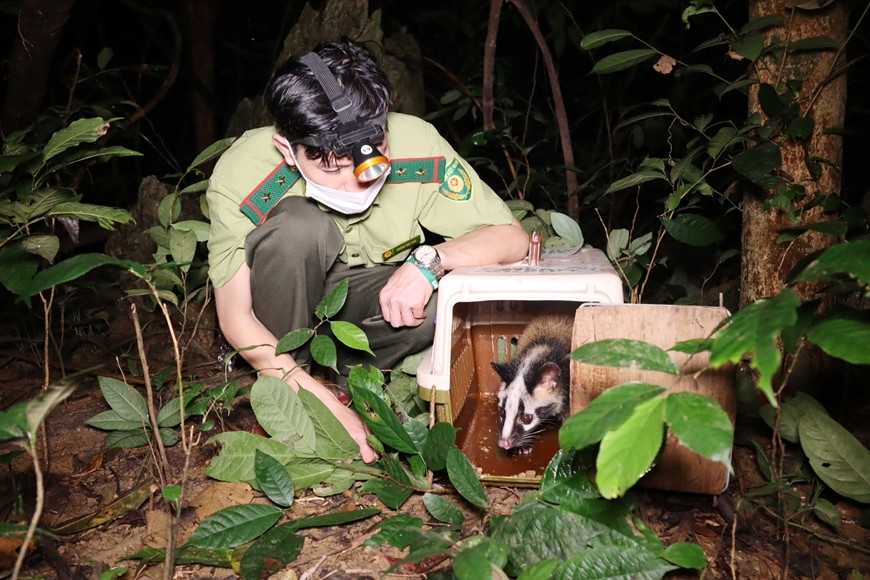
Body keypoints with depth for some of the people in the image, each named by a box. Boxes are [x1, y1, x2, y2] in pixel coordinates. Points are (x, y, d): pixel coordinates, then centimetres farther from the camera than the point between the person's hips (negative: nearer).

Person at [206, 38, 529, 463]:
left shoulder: (416, 145, -26)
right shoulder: (240, 176, -29)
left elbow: (512, 238, -19)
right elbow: (235, 318, -24)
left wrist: (428, 260, -38)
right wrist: (328, 405, -32)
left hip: (373, 299, 2)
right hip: (289, 308, -1)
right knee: (298, 226, -34)